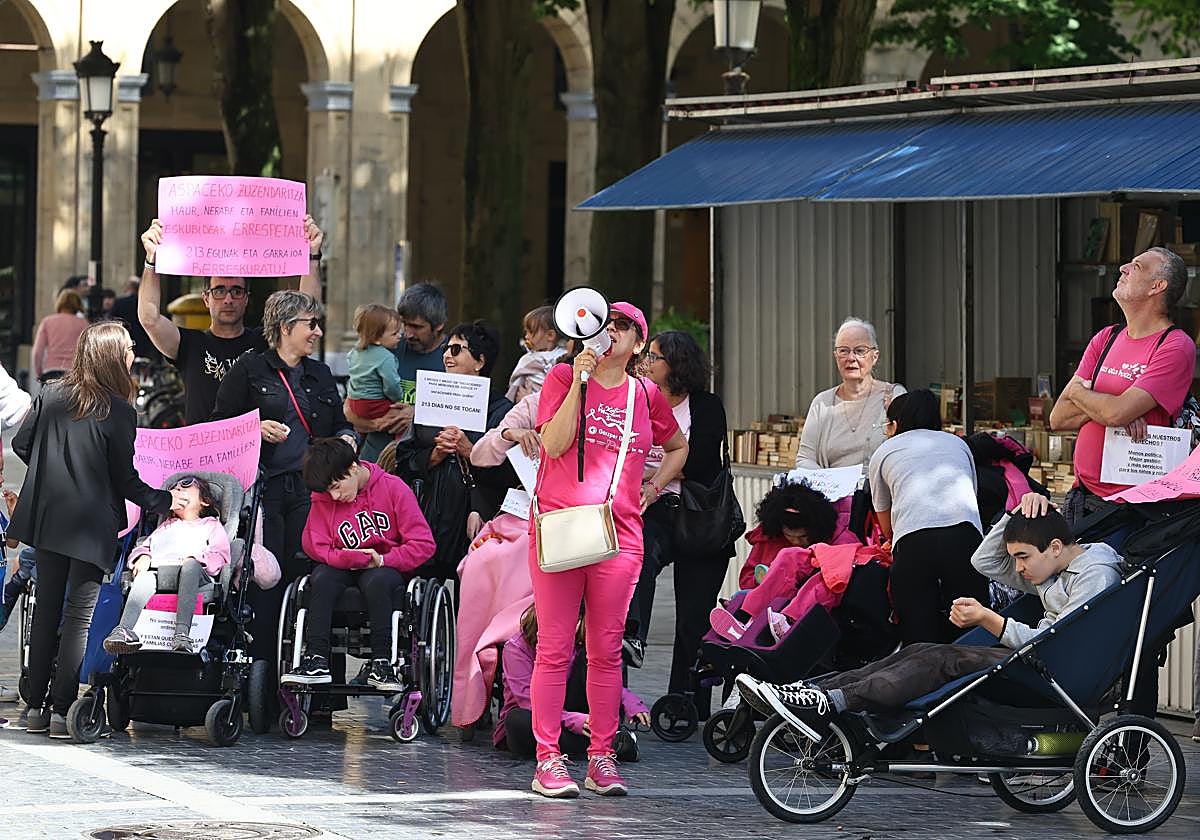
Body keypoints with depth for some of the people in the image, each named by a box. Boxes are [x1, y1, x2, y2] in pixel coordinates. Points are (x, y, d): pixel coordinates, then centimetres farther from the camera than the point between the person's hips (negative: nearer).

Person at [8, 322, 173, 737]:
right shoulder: (119, 413, -12)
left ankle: (36, 707, 15)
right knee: (80, 615, 1)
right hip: (92, 526, -5)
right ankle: (62, 710, -2)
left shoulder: (51, 395, 1)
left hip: (48, 516, 5)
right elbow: (126, 481, -8)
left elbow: (21, 444, 7)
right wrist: (164, 501, 6)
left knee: (46, 610, 12)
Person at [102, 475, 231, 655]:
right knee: (144, 578, -33)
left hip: (195, 573, -3)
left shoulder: (212, 526, 28)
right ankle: (124, 630, -57)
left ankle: (182, 633, -55)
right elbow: (145, 546, 31)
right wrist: (143, 557, 5)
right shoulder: (167, 526, 41)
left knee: (191, 565, -40)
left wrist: (196, 559, -9)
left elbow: (219, 556, 11)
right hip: (157, 570, 3)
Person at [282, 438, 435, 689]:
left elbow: (423, 544, -10)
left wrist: (383, 560, -19)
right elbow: (314, 546, -6)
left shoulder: (393, 488, -8)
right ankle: (316, 661, -34)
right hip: (346, 569, 3)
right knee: (321, 578, -30)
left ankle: (381, 664, -32)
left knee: (376, 581, -37)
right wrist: (352, 558, -21)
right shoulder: (323, 498, 1)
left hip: (386, 568, -3)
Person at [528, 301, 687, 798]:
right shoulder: (563, 377, 4)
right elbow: (554, 444, -9)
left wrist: (653, 489, 14)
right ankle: (547, 759, -1)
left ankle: (601, 757, 10)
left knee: (606, 650, 5)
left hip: (619, 533, 3)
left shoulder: (647, 395, 12)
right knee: (554, 648, -2)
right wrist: (580, 381, -13)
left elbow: (677, 448, 29)